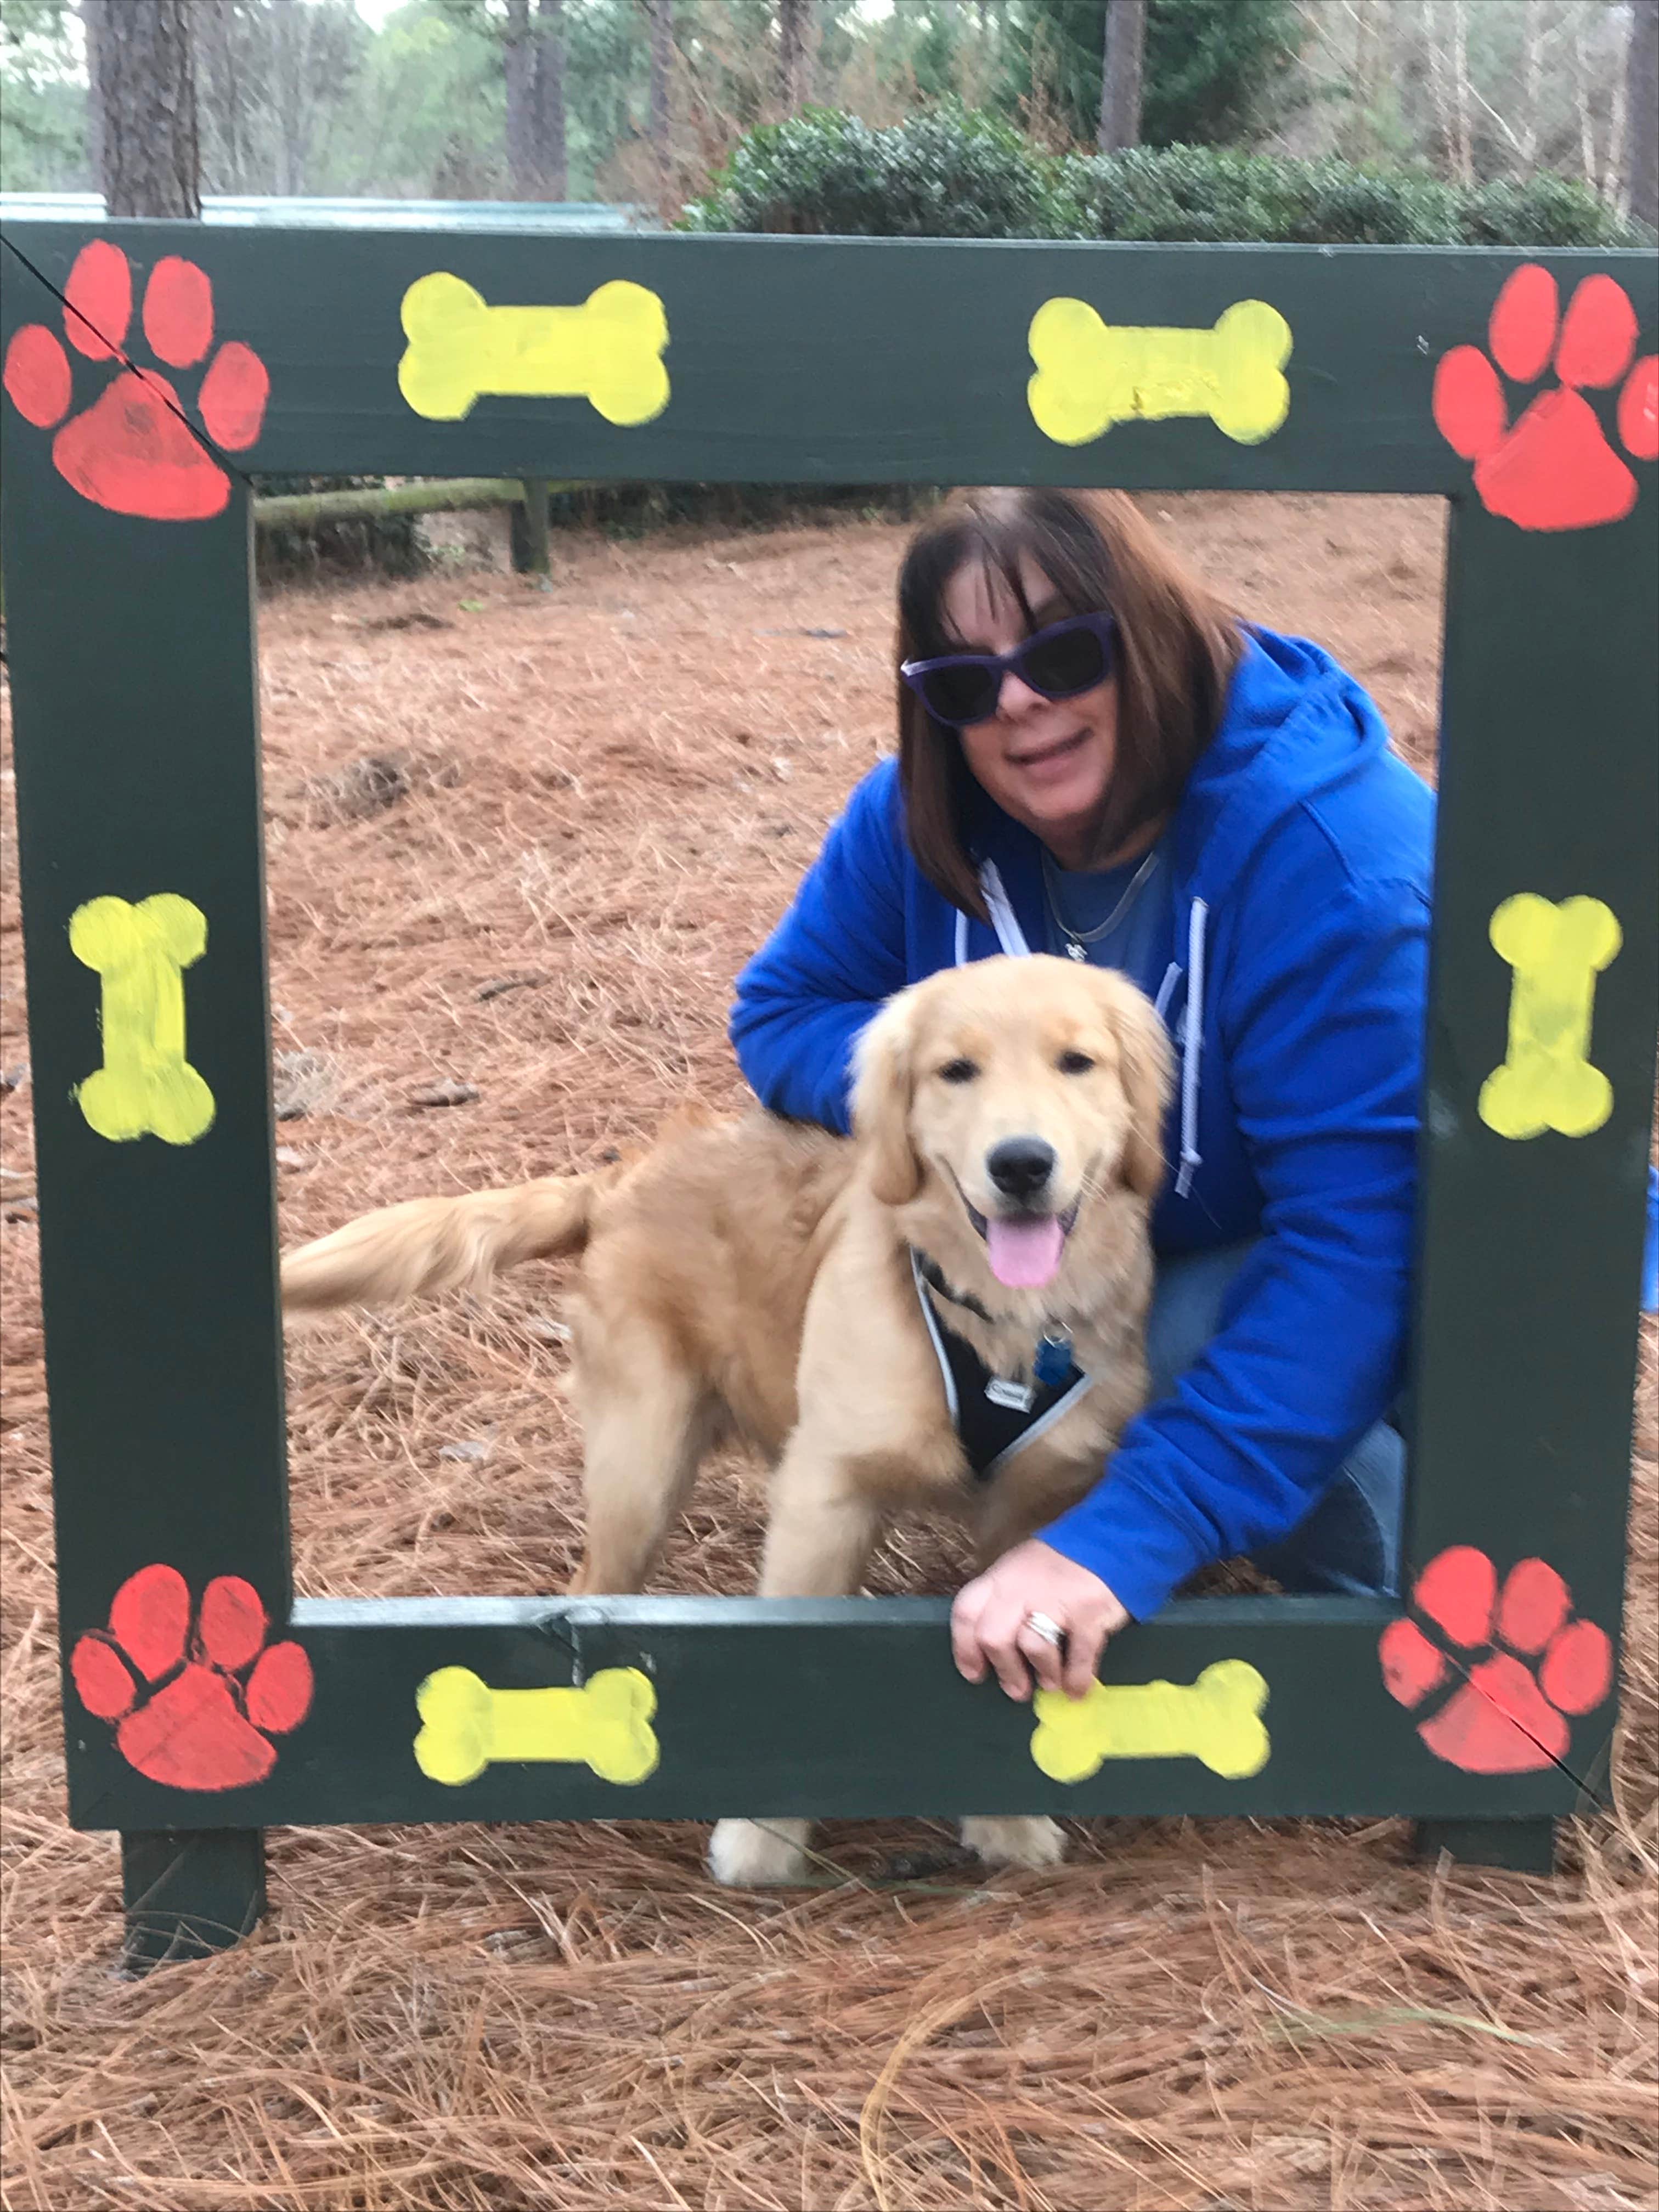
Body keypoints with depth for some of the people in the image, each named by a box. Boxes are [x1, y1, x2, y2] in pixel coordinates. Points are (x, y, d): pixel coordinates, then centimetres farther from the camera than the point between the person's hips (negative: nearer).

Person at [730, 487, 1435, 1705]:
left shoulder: (1328, 842, -34)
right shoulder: (927, 812, -16)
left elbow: (1363, 1232, -38)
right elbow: (782, 1011, -5)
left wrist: (1123, 1538, -46)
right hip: (1104, 1235, 6)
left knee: (1193, 1347, -34)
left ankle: (1372, 1586, -3)